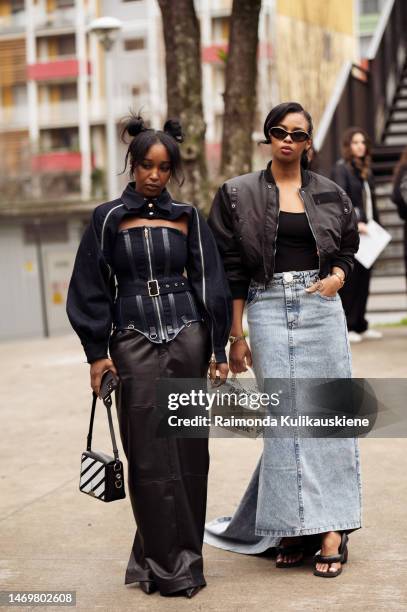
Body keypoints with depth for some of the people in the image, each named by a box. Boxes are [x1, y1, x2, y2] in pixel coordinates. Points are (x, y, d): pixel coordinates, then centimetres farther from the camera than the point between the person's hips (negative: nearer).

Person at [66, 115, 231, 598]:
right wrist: (97, 353, -1)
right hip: (134, 344, -1)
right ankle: (169, 564, 6)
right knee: (150, 456, -2)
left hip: (187, 339, 1)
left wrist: (218, 349, 3)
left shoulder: (188, 218, 8)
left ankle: (180, 554, 14)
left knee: (188, 452, 1)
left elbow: (210, 284, 8)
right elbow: (92, 289, 5)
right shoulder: (108, 219, 5)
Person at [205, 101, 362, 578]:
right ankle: (296, 525, 3)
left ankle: (330, 525, 4)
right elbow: (231, 270, 2)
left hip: (321, 307, 2)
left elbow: (348, 247, 19)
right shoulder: (238, 195, 4)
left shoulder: (330, 194, 10)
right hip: (268, 310, -2)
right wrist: (235, 337, -2)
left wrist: (337, 276, -5)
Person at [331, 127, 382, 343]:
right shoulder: (340, 169, -6)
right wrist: (354, 223, -24)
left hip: (365, 232, 7)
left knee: (364, 279, 9)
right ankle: (344, 327, 4)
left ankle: (360, 326, 15)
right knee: (349, 280, -3)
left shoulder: (365, 170, 18)